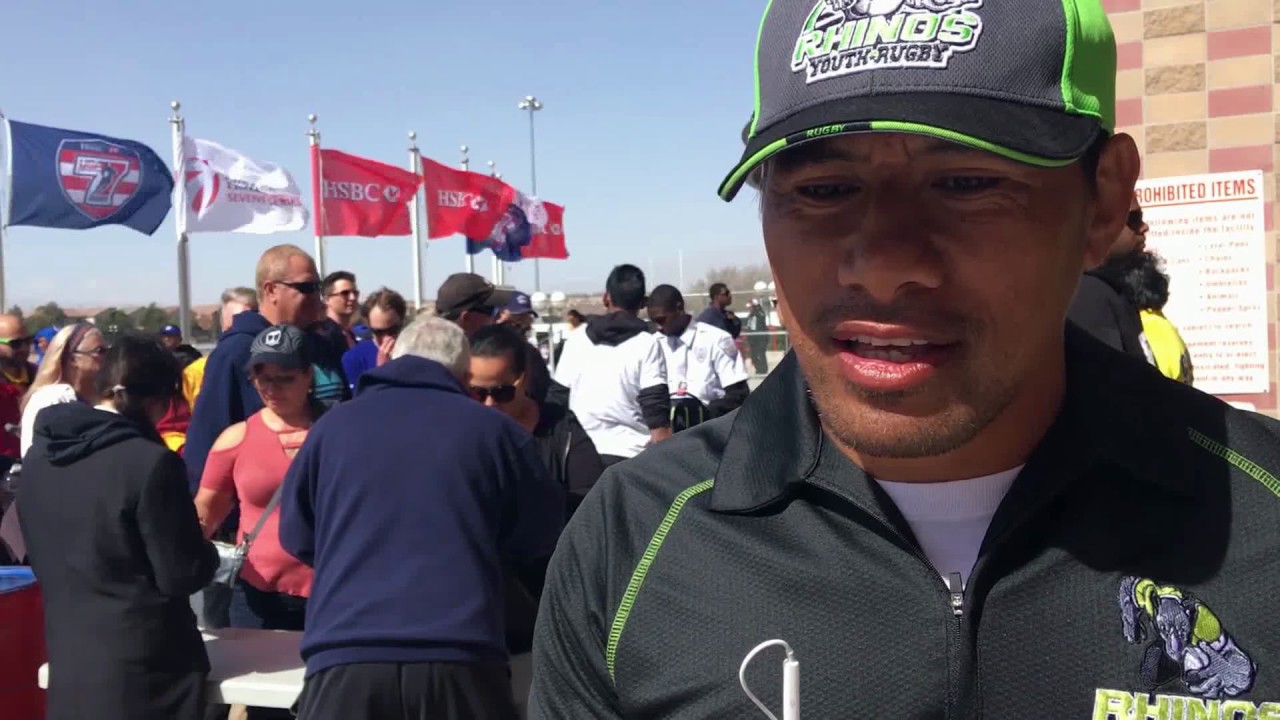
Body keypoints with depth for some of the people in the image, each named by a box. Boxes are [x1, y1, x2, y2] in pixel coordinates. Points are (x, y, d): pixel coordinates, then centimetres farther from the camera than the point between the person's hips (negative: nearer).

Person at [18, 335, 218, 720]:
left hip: (68, 660, 6)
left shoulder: (38, 456, 2)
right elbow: (182, 576, -14)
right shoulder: (150, 463, -19)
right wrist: (207, 553, 5)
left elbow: (41, 559, 15)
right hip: (144, 667, -6)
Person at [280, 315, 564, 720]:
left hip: (343, 658, 1)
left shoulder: (333, 424, 10)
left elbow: (296, 538, 21)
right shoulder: (495, 430, 6)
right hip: (461, 659, -1)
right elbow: (541, 545, 15)